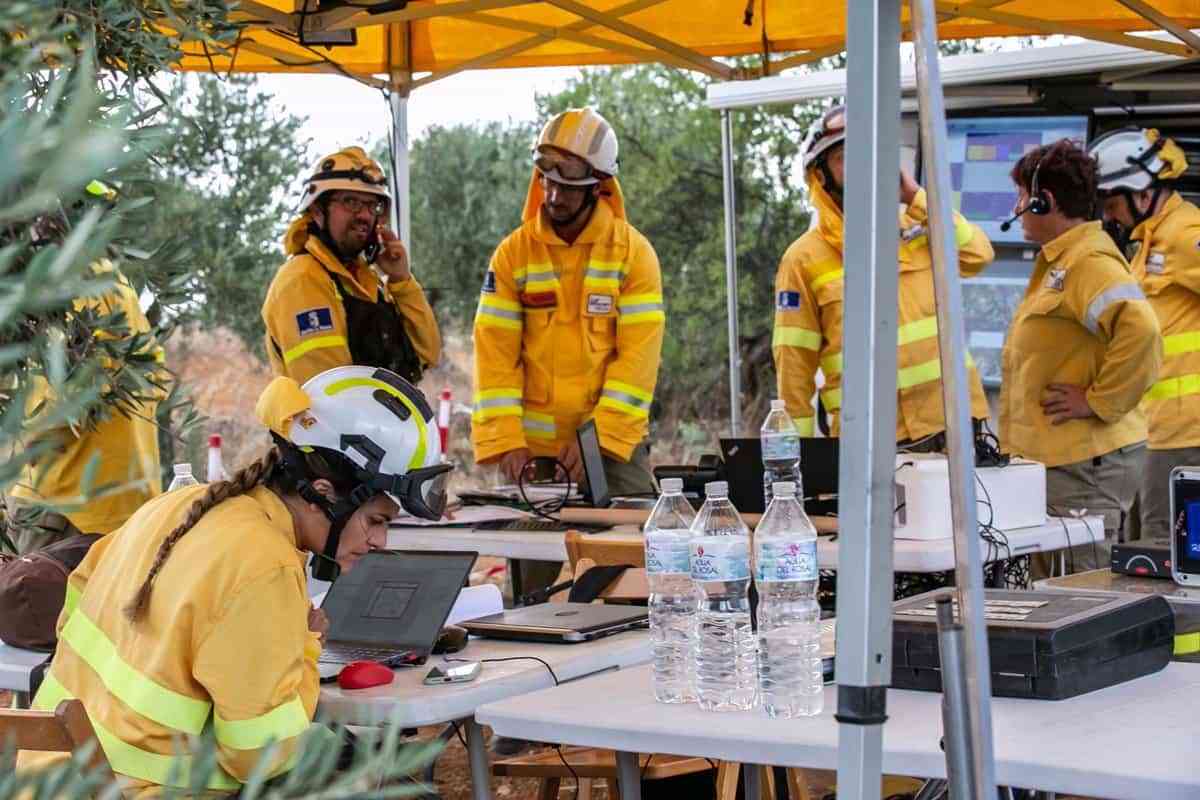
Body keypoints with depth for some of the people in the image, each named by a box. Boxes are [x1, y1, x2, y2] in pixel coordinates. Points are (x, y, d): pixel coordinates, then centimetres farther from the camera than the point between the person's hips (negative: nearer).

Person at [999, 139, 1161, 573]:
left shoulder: (1091, 263, -16)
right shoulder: (1058, 261, 18)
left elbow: (1140, 329, -31)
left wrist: (1099, 402, -23)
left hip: (1083, 461, -11)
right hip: (1055, 456, 11)